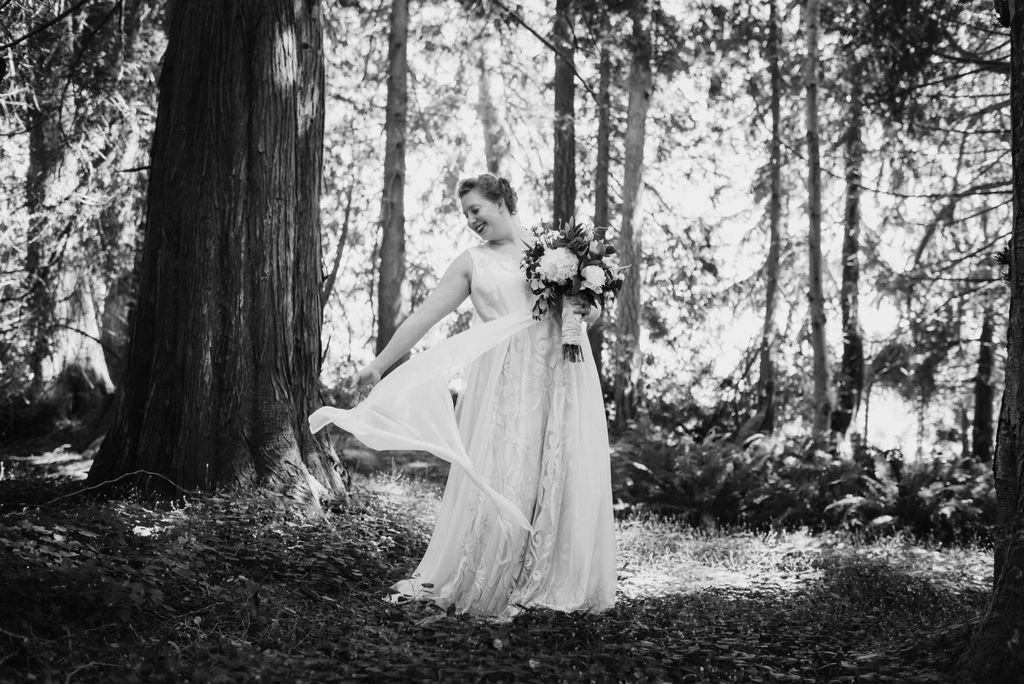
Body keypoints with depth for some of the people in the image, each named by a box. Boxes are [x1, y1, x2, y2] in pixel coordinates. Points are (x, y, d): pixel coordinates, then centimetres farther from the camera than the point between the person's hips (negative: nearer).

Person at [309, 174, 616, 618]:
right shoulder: (472, 263, 11)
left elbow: (593, 307, 19)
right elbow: (424, 316, 9)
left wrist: (586, 311, -5)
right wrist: (379, 364, 6)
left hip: (561, 374, 1)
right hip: (503, 376, -1)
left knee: (560, 477, -2)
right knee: (497, 478, -8)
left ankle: (552, 583, 8)